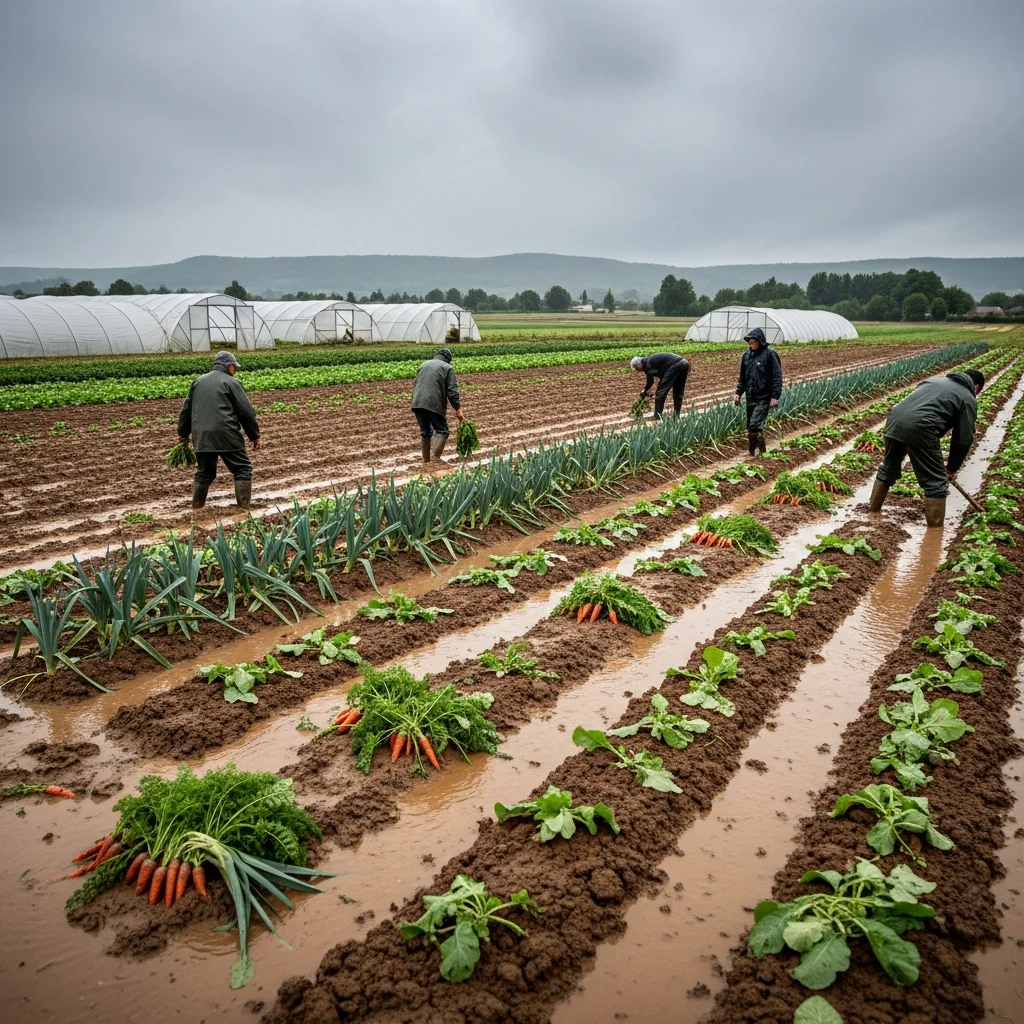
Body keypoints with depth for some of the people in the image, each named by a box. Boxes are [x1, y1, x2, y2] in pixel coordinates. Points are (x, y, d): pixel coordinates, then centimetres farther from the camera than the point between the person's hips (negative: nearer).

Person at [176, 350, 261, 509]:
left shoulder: (198, 381, 17)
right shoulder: (231, 383, -1)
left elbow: (186, 409, 21)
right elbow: (247, 412, -3)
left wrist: (183, 433, 31)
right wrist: (254, 435, 5)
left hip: (201, 437, 6)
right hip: (226, 436, -6)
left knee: (204, 472, 19)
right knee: (243, 468, 4)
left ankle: (196, 507, 20)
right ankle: (244, 506, -1)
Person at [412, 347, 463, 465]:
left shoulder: (424, 365, 23)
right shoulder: (447, 368, 5)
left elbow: (415, 385, 25)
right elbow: (452, 391, -3)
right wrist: (457, 409, 2)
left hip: (417, 403, 6)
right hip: (434, 404, -6)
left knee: (425, 432, 16)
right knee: (442, 431, 3)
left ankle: (426, 461, 19)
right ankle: (435, 457, -11)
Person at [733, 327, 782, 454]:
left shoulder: (770, 354, -9)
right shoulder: (747, 355, 9)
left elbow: (777, 376, -10)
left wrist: (775, 396, -15)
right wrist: (738, 393, 12)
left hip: (763, 398, -6)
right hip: (750, 398, 6)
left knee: (755, 426, -15)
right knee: (750, 429, 9)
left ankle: (761, 452, -2)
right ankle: (752, 453, 18)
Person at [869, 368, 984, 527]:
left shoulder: (935, 379, 32)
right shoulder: (968, 399, 14)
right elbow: (963, 439, 11)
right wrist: (952, 468, 23)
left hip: (895, 418, 7)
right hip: (919, 428, -7)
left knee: (888, 468, 27)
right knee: (936, 483, 5)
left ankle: (874, 510, 39)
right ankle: (935, 530, 8)